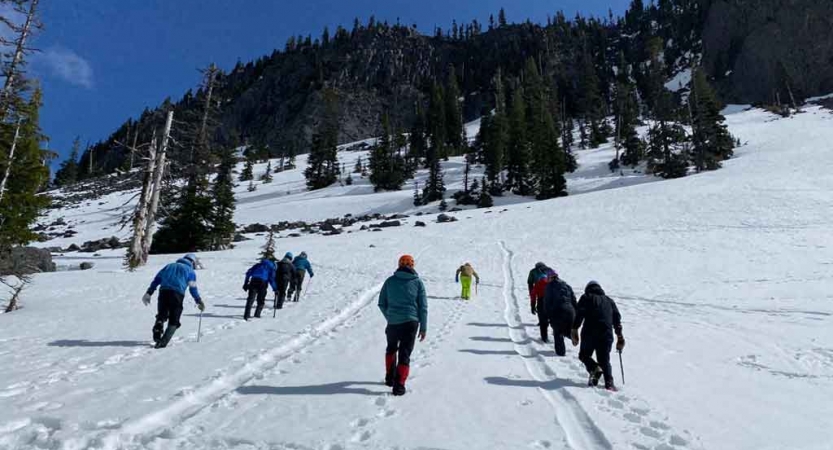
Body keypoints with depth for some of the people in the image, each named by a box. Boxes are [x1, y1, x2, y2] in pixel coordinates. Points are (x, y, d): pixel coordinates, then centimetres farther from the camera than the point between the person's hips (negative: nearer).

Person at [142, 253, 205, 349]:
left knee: (161, 315, 17)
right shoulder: (190, 271, 17)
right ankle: (163, 342, -7)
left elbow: (157, 279, 19)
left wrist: (149, 293, 17)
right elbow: (193, 288, 11)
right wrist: (199, 301, 17)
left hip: (163, 291, 3)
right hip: (177, 294, -3)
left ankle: (157, 333, -7)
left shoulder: (170, 266, 28)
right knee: (174, 320, 6)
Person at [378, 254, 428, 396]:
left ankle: (390, 378, 32)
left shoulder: (390, 281, 3)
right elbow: (423, 306, 0)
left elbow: (381, 303, 7)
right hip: (411, 322, -2)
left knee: (391, 349, 25)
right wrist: (423, 327, 5)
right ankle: (399, 385, 0)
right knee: (404, 354, 5)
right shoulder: (417, 282, 0)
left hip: (393, 322, 2)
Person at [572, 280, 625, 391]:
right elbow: (617, 318, 17)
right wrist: (619, 336, 20)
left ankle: (594, 369, -13)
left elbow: (579, 314, -5)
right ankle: (609, 383, -3)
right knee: (604, 360, 13)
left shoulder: (586, 298, 10)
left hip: (589, 333, -4)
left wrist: (574, 330, -7)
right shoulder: (609, 300, 23)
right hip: (606, 334, 4)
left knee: (584, 355, 13)